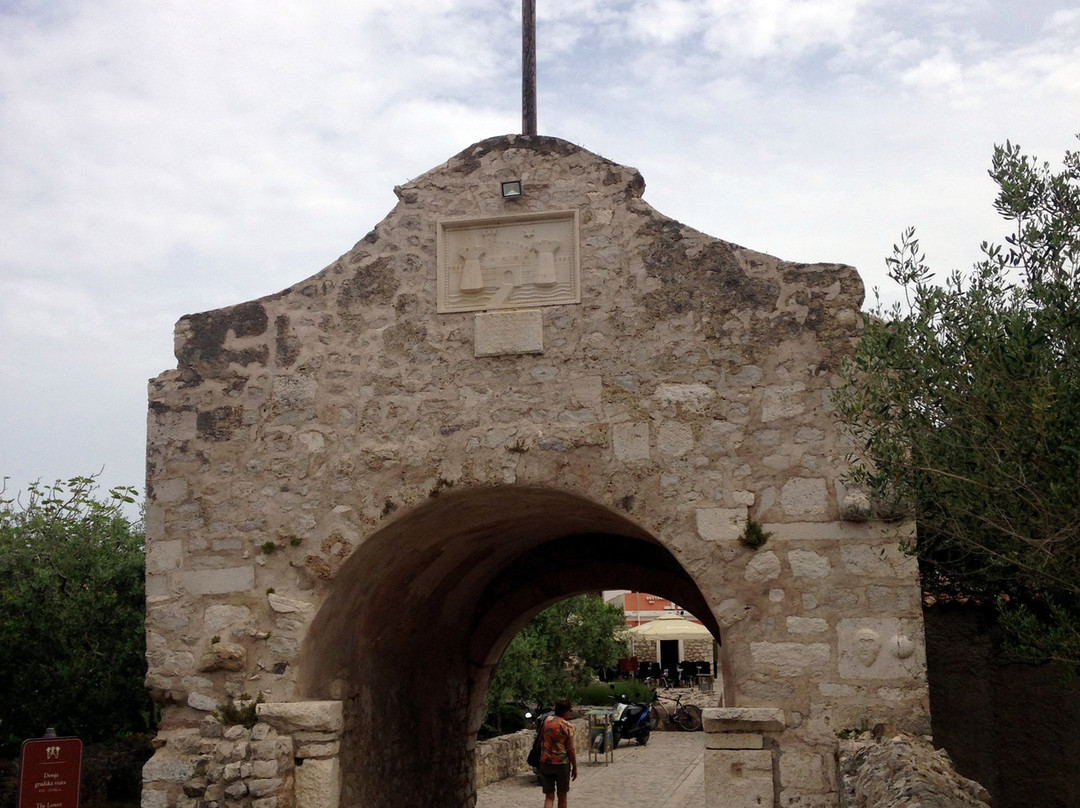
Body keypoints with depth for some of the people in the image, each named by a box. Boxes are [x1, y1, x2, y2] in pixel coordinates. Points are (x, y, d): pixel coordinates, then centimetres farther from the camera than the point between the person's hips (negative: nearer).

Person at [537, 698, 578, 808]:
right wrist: (575, 767, 0)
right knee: (562, 796, 14)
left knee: (549, 797, 6)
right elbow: (570, 749, -10)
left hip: (545, 763, 3)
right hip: (562, 763, -3)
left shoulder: (546, 721, 1)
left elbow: (540, 742, 12)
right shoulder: (568, 726, -12)